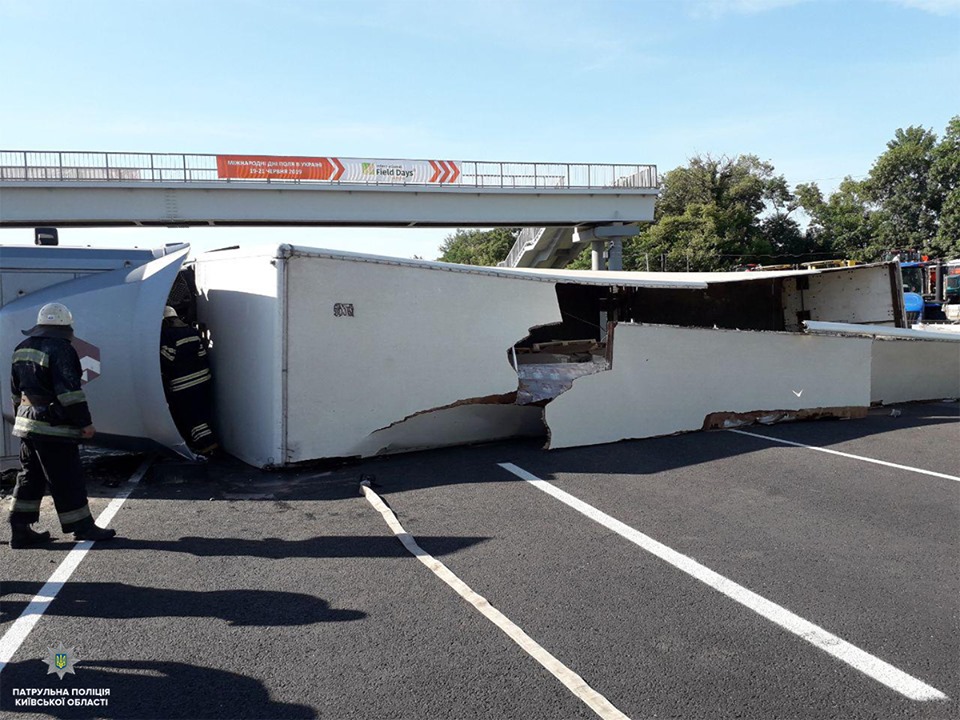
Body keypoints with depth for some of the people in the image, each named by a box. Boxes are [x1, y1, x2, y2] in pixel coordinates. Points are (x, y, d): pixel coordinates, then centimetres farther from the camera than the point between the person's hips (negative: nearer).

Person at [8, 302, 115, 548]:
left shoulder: (22, 350, 13)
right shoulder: (60, 349, -16)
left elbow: (16, 390, 20)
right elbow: (68, 390, -20)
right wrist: (86, 422, -15)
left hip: (26, 424, 9)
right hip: (52, 428, -9)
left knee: (30, 477, 15)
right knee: (68, 480, 0)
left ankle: (20, 530, 18)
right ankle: (82, 527, 8)